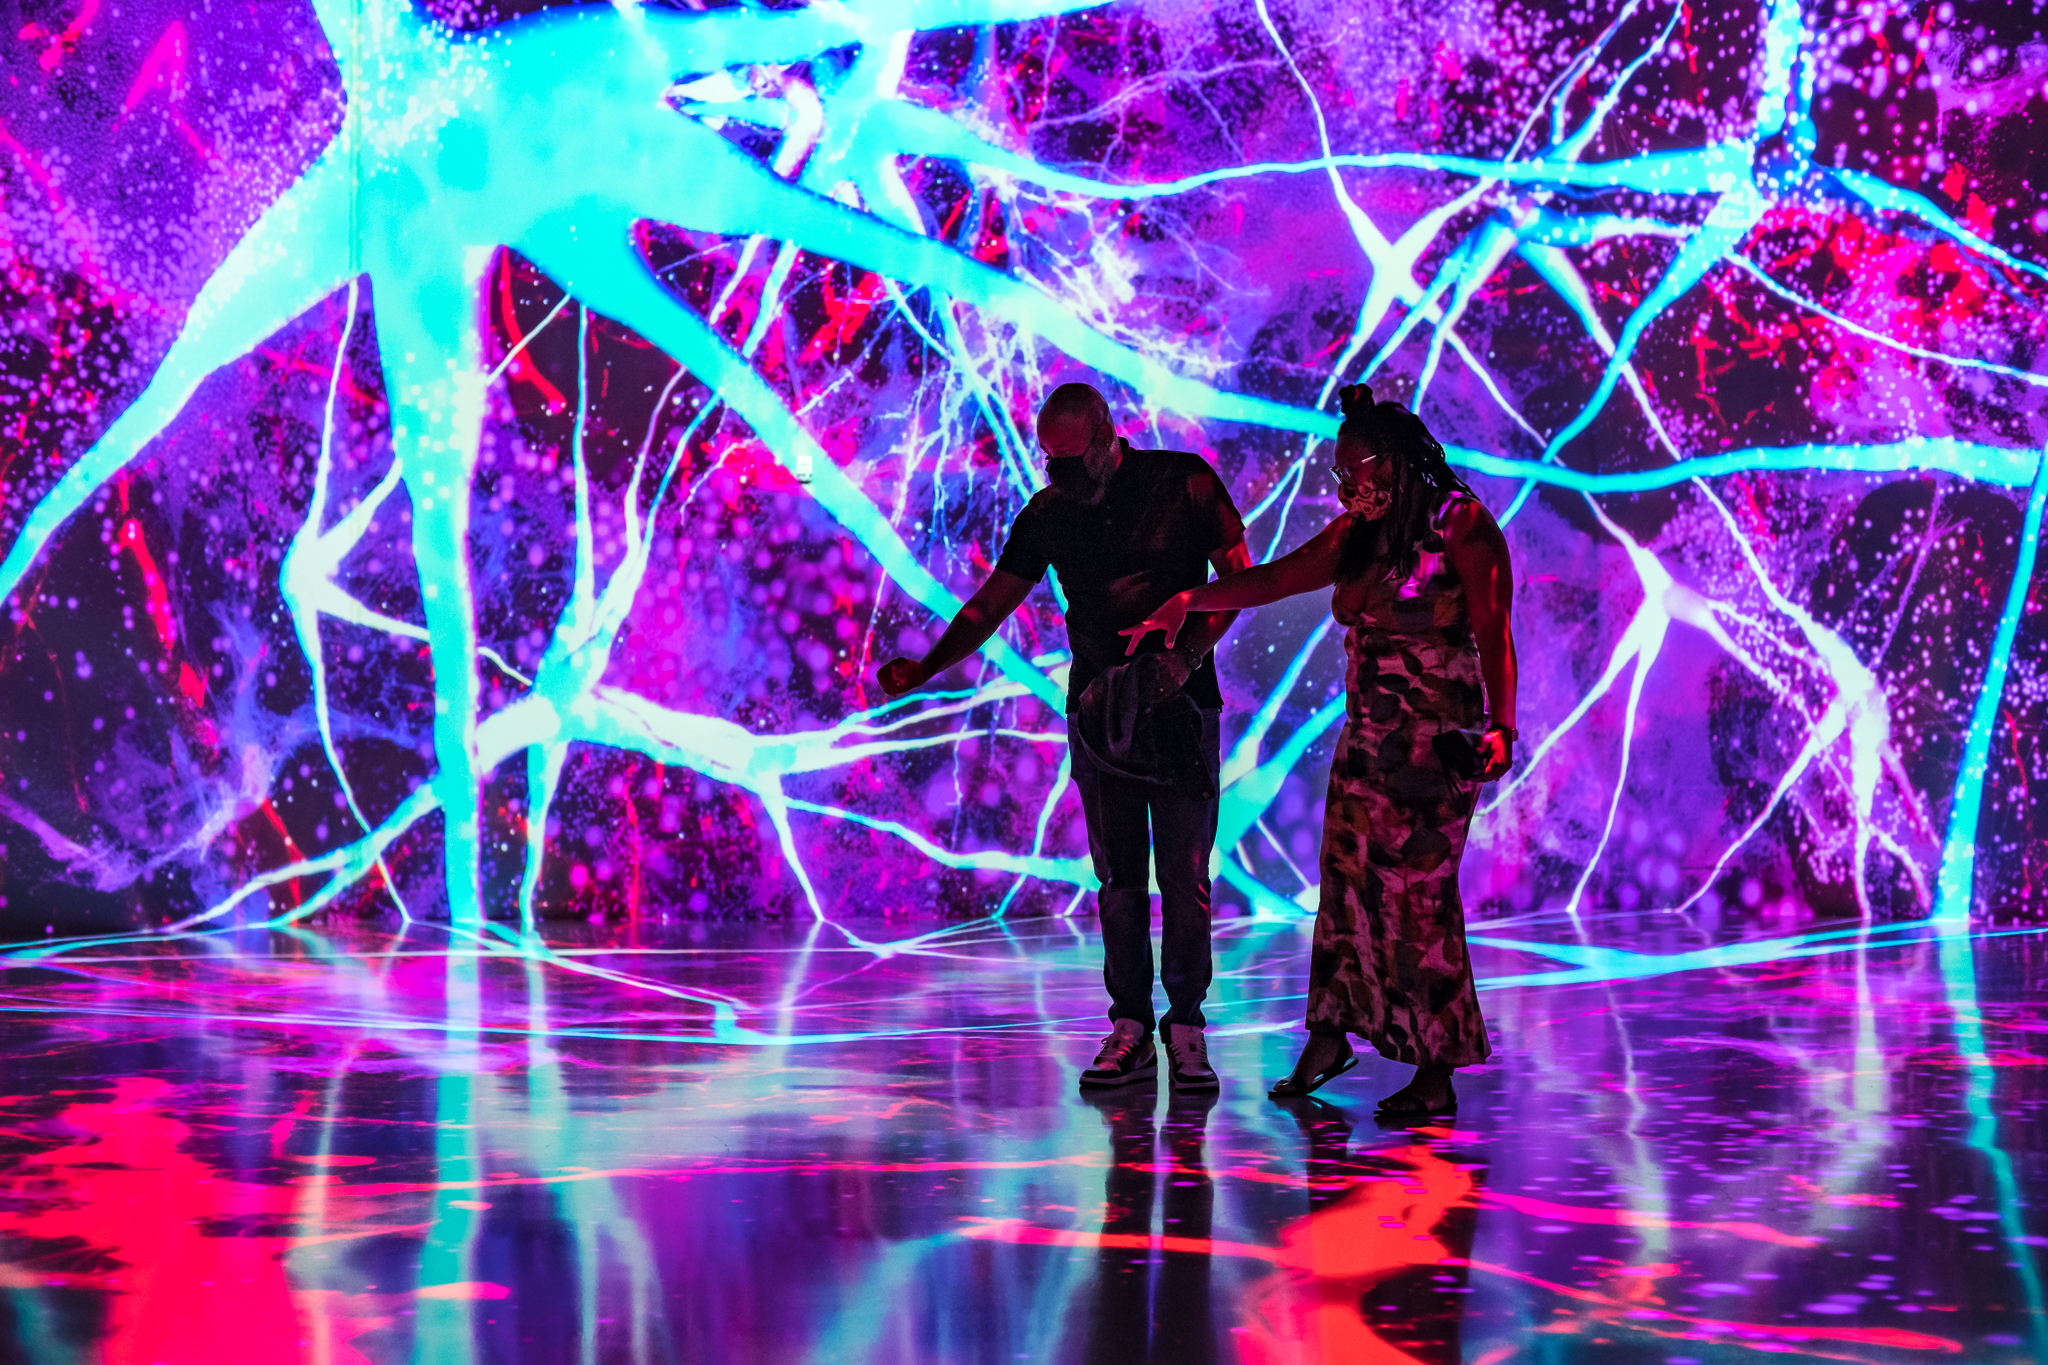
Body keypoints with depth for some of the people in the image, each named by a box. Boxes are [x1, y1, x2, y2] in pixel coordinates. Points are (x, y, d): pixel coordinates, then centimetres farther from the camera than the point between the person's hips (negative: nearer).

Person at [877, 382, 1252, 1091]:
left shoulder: (1184, 482, -3)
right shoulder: (1048, 513, 6)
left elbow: (1239, 576, -2)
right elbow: (990, 604, 6)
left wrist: (1187, 656, -15)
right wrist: (926, 668, -7)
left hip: (1182, 701, -3)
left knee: (1184, 870, -4)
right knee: (1118, 873, 2)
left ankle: (1186, 1026, 5)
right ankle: (1131, 1029, 7)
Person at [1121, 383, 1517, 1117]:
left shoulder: (1460, 525, -8)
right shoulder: (1357, 534, 12)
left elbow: (1493, 632, -14)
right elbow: (1272, 579, 11)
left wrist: (1501, 727, -24)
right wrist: (1187, 601, -1)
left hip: (1434, 741, -7)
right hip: (1366, 738, 7)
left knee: (1419, 894, -7)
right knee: (1346, 880, 7)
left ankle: (1436, 1076, 0)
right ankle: (1327, 1040, 20)